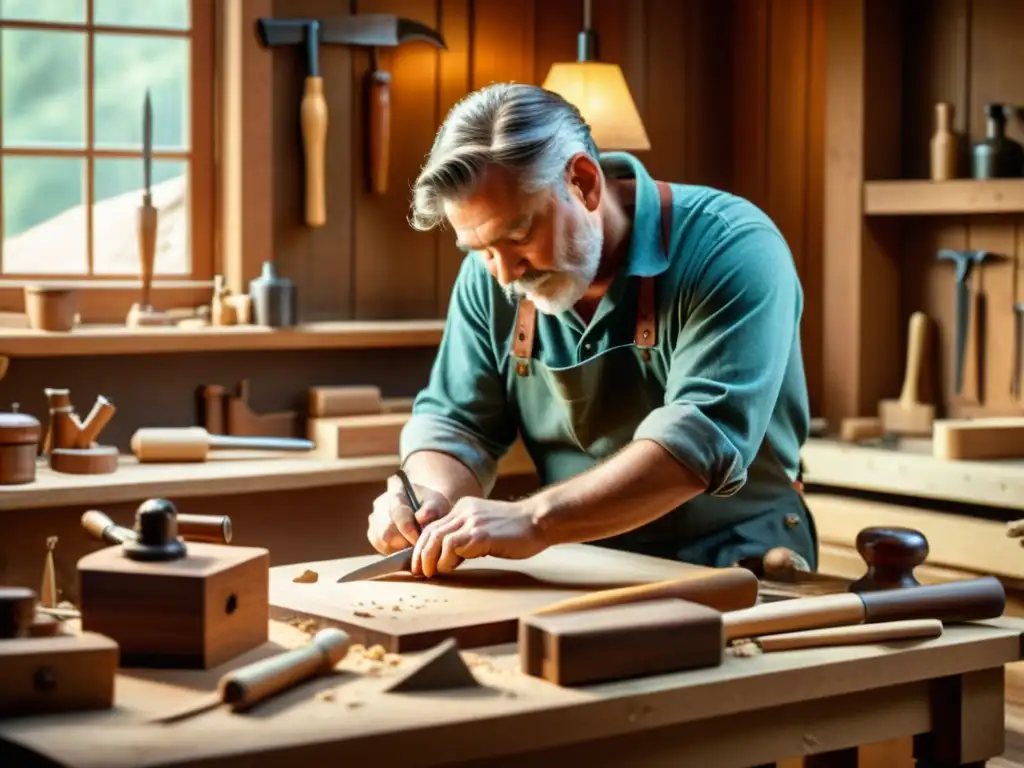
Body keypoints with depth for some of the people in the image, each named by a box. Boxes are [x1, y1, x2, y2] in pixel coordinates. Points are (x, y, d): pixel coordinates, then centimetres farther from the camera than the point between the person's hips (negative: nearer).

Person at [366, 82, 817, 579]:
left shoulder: (730, 249, -17)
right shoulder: (489, 277, 0)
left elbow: (704, 436, -27)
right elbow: (454, 421, 7)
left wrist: (533, 520, -35)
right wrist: (432, 498, -15)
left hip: (735, 570, -4)